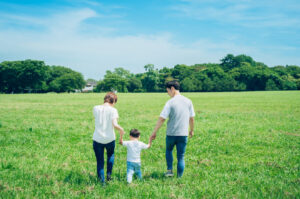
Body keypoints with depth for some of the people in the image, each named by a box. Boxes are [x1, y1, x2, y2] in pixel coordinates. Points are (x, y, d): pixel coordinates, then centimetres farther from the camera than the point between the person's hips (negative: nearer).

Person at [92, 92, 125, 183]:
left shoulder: (96, 108, 0)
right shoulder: (113, 110, -10)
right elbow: (115, 125, -18)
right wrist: (121, 129, 0)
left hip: (97, 139, 1)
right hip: (110, 139, -1)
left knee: (100, 161, 12)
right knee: (111, 155, 28)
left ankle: (101, 180, 10)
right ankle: (109, 174, 24)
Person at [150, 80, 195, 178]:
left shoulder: (170, 102, -11)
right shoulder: (188, 101, 1)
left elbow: (161, 119, -14)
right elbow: (191, 118, 8)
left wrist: (154, 132, -8)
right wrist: (191, 130, 23)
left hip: (171, 134, -2)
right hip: (183, 134, 2)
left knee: (168, 150, 25)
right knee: (181, 157, 10)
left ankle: (169, 170, 17)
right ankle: (179, 177, 13)